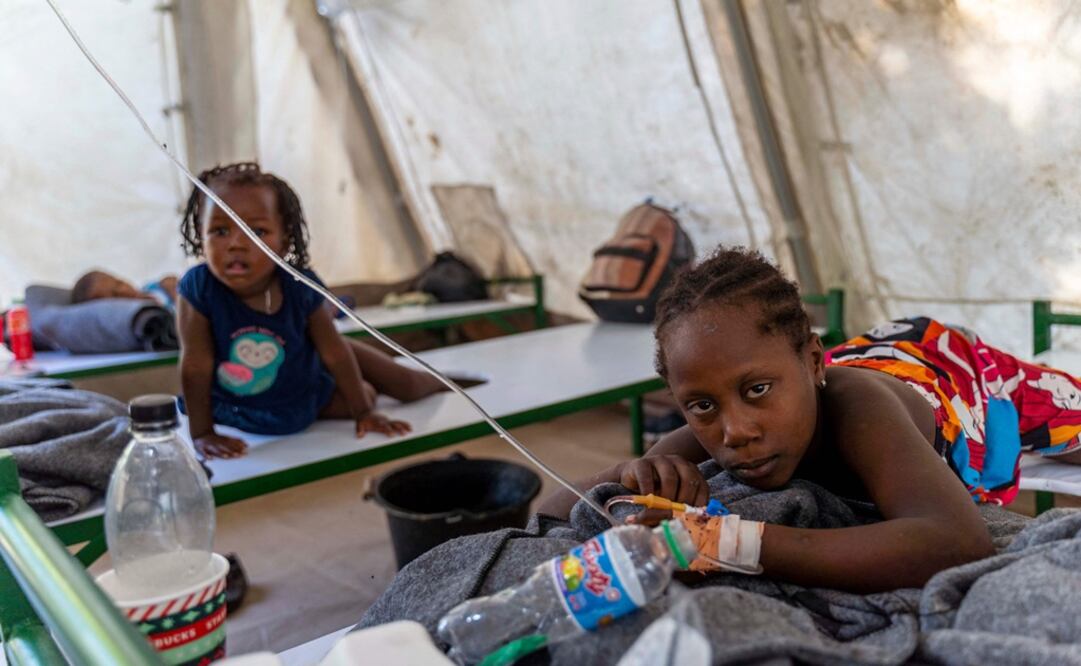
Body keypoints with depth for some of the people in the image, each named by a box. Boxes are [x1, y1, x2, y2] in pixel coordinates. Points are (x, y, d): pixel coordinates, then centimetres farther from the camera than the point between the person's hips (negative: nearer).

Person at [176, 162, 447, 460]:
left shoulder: (300, 287, -28)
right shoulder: (198, 289, -33)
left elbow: (335, 352, -18)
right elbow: (195, 366, -25)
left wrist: (364, 412, -11)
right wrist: (202, 434, -19)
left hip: (310, 386, 1)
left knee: (405, 385, 14)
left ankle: (440, 381, 49)